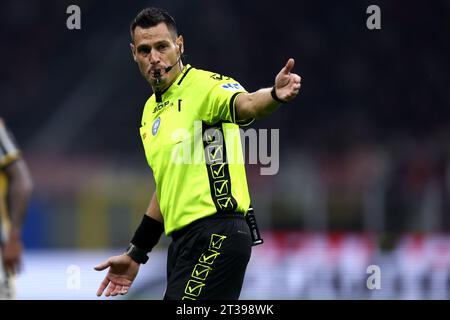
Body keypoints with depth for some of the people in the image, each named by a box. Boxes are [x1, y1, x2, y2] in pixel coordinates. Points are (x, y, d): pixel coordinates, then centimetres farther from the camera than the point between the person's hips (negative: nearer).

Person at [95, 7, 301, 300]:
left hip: (217, 235, -9)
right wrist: (135, 255, 27)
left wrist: (275, 96, -54)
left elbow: (245, 104, -30)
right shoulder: (151, 112, 18)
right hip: (182, 240, 9)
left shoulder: (205, 86, -8)